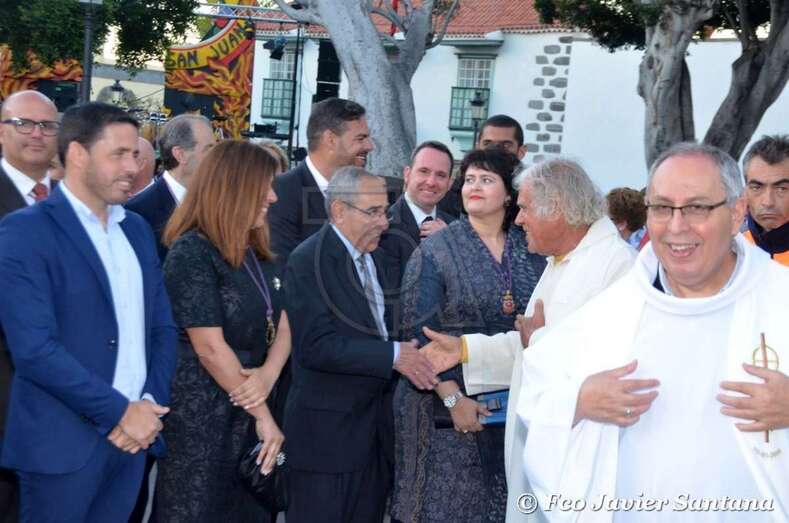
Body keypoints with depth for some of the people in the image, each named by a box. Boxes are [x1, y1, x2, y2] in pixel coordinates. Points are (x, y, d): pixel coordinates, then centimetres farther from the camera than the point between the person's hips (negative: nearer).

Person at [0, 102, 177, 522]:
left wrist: (149, 405, -4)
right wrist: (118, 412, -15)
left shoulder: (137, 229, 11)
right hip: (64, 442, -6)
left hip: (133, 434, 6)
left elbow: (162, 327, 11)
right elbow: (34, 348, -18)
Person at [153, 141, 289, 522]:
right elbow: (210, 348, -18)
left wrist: (268, 375, -13)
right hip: (199, 415, -8)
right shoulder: (192, 252, -16)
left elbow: (281, 327, 8)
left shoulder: (258, 253, 10)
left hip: (247, 408, 8)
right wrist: (263, 414, -12)